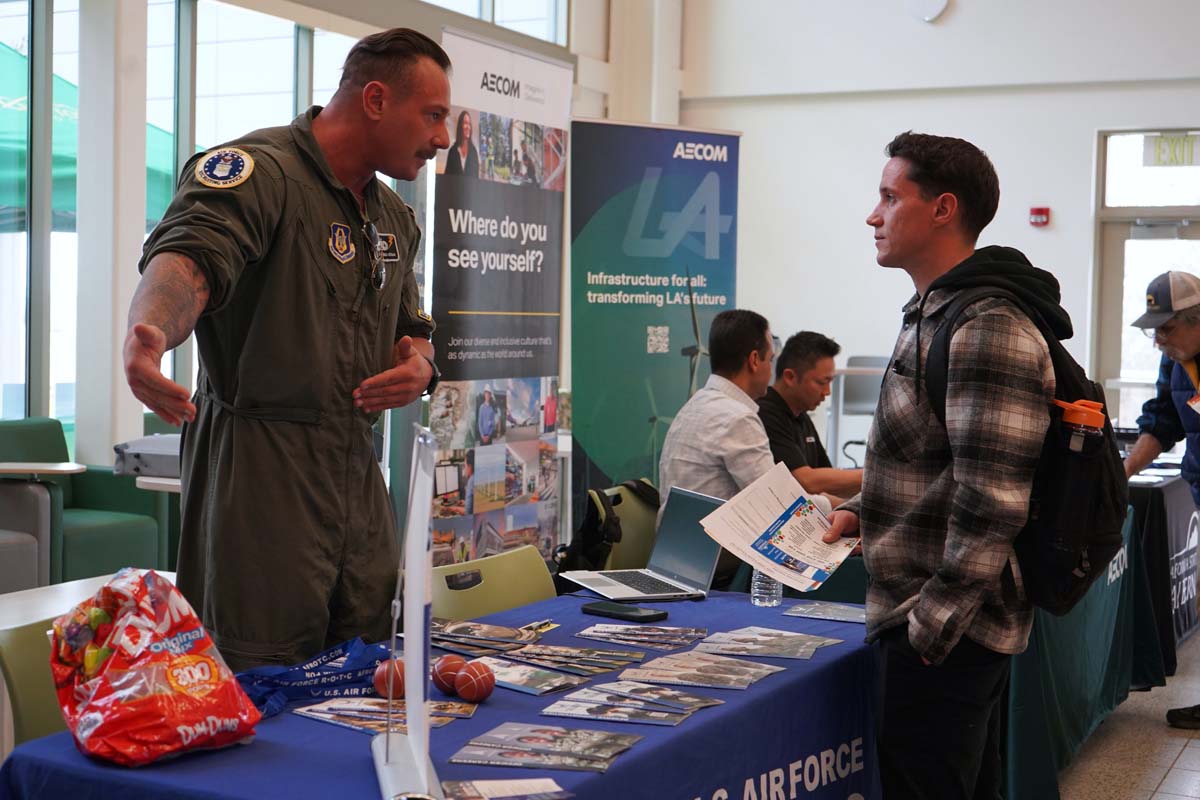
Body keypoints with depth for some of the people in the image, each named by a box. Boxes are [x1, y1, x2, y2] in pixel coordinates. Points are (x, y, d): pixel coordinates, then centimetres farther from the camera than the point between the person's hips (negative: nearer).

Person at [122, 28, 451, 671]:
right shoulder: (259, 171, -10)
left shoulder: (395, 219, 18)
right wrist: (151, 329, -51)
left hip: (357, 472, 8)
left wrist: (419, 366, 5)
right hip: (260, 468, -8)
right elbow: (186, 258, -29)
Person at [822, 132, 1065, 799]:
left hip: (945, 629, -10)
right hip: (961, 622, 10)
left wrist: (933, 620, -21)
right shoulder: (937, 313, 15)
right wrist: (866, 512, 13)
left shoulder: (986, 327, -19)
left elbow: (993, 501, -24)